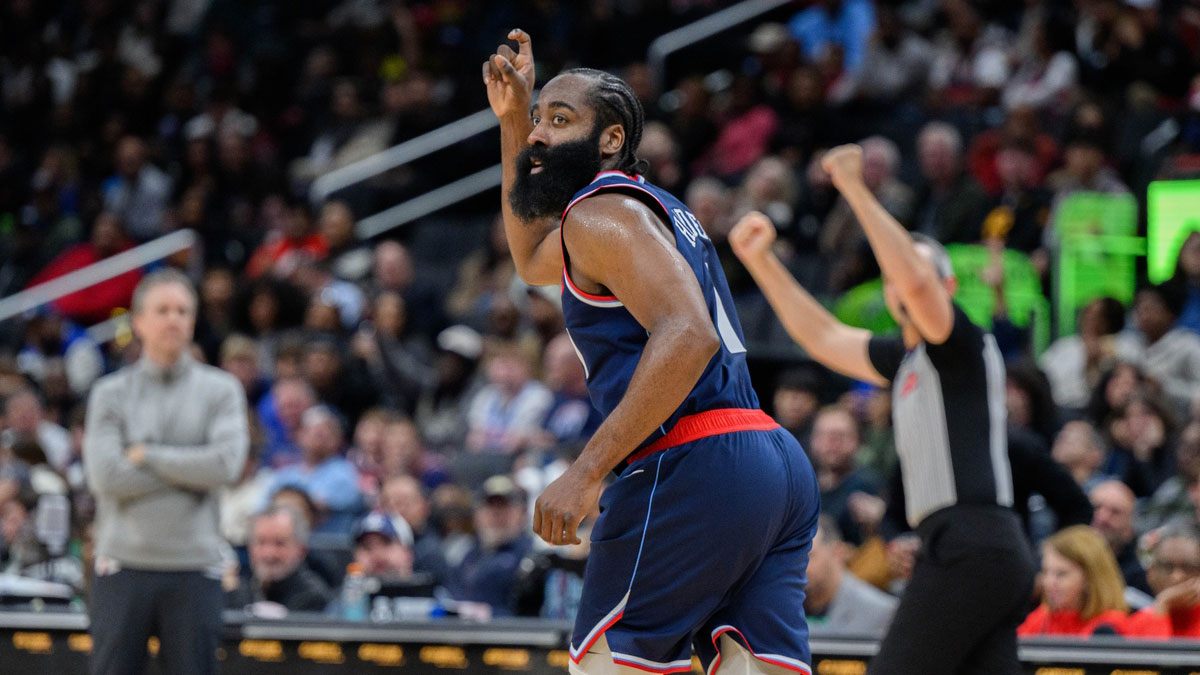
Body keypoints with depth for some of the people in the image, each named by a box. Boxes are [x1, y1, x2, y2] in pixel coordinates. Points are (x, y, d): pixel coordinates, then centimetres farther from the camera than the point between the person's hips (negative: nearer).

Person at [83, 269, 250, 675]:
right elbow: (104, 475, -9)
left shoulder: (221, 390, 7)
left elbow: (227, 465, -10)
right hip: (124, 567, 0)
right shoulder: (110, 393, 6)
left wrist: (147, 456, -6)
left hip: (194, 569, 0)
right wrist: (191, 472, -7)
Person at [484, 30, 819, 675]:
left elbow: (688, 336, -20)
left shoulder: (601, 211, -4)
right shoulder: (653, 206, 26)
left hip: (691, 464, -9)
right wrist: (511, 120, 37)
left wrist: (586, 472, -24)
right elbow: (534, 260, 45)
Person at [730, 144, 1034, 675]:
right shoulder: (905, 359, 24)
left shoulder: (959, 343, -2)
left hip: (970, 546, -9)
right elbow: (823, 337, 33)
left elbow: (917, 279, -21)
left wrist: (856, 190, -18)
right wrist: (760, 261, 30)